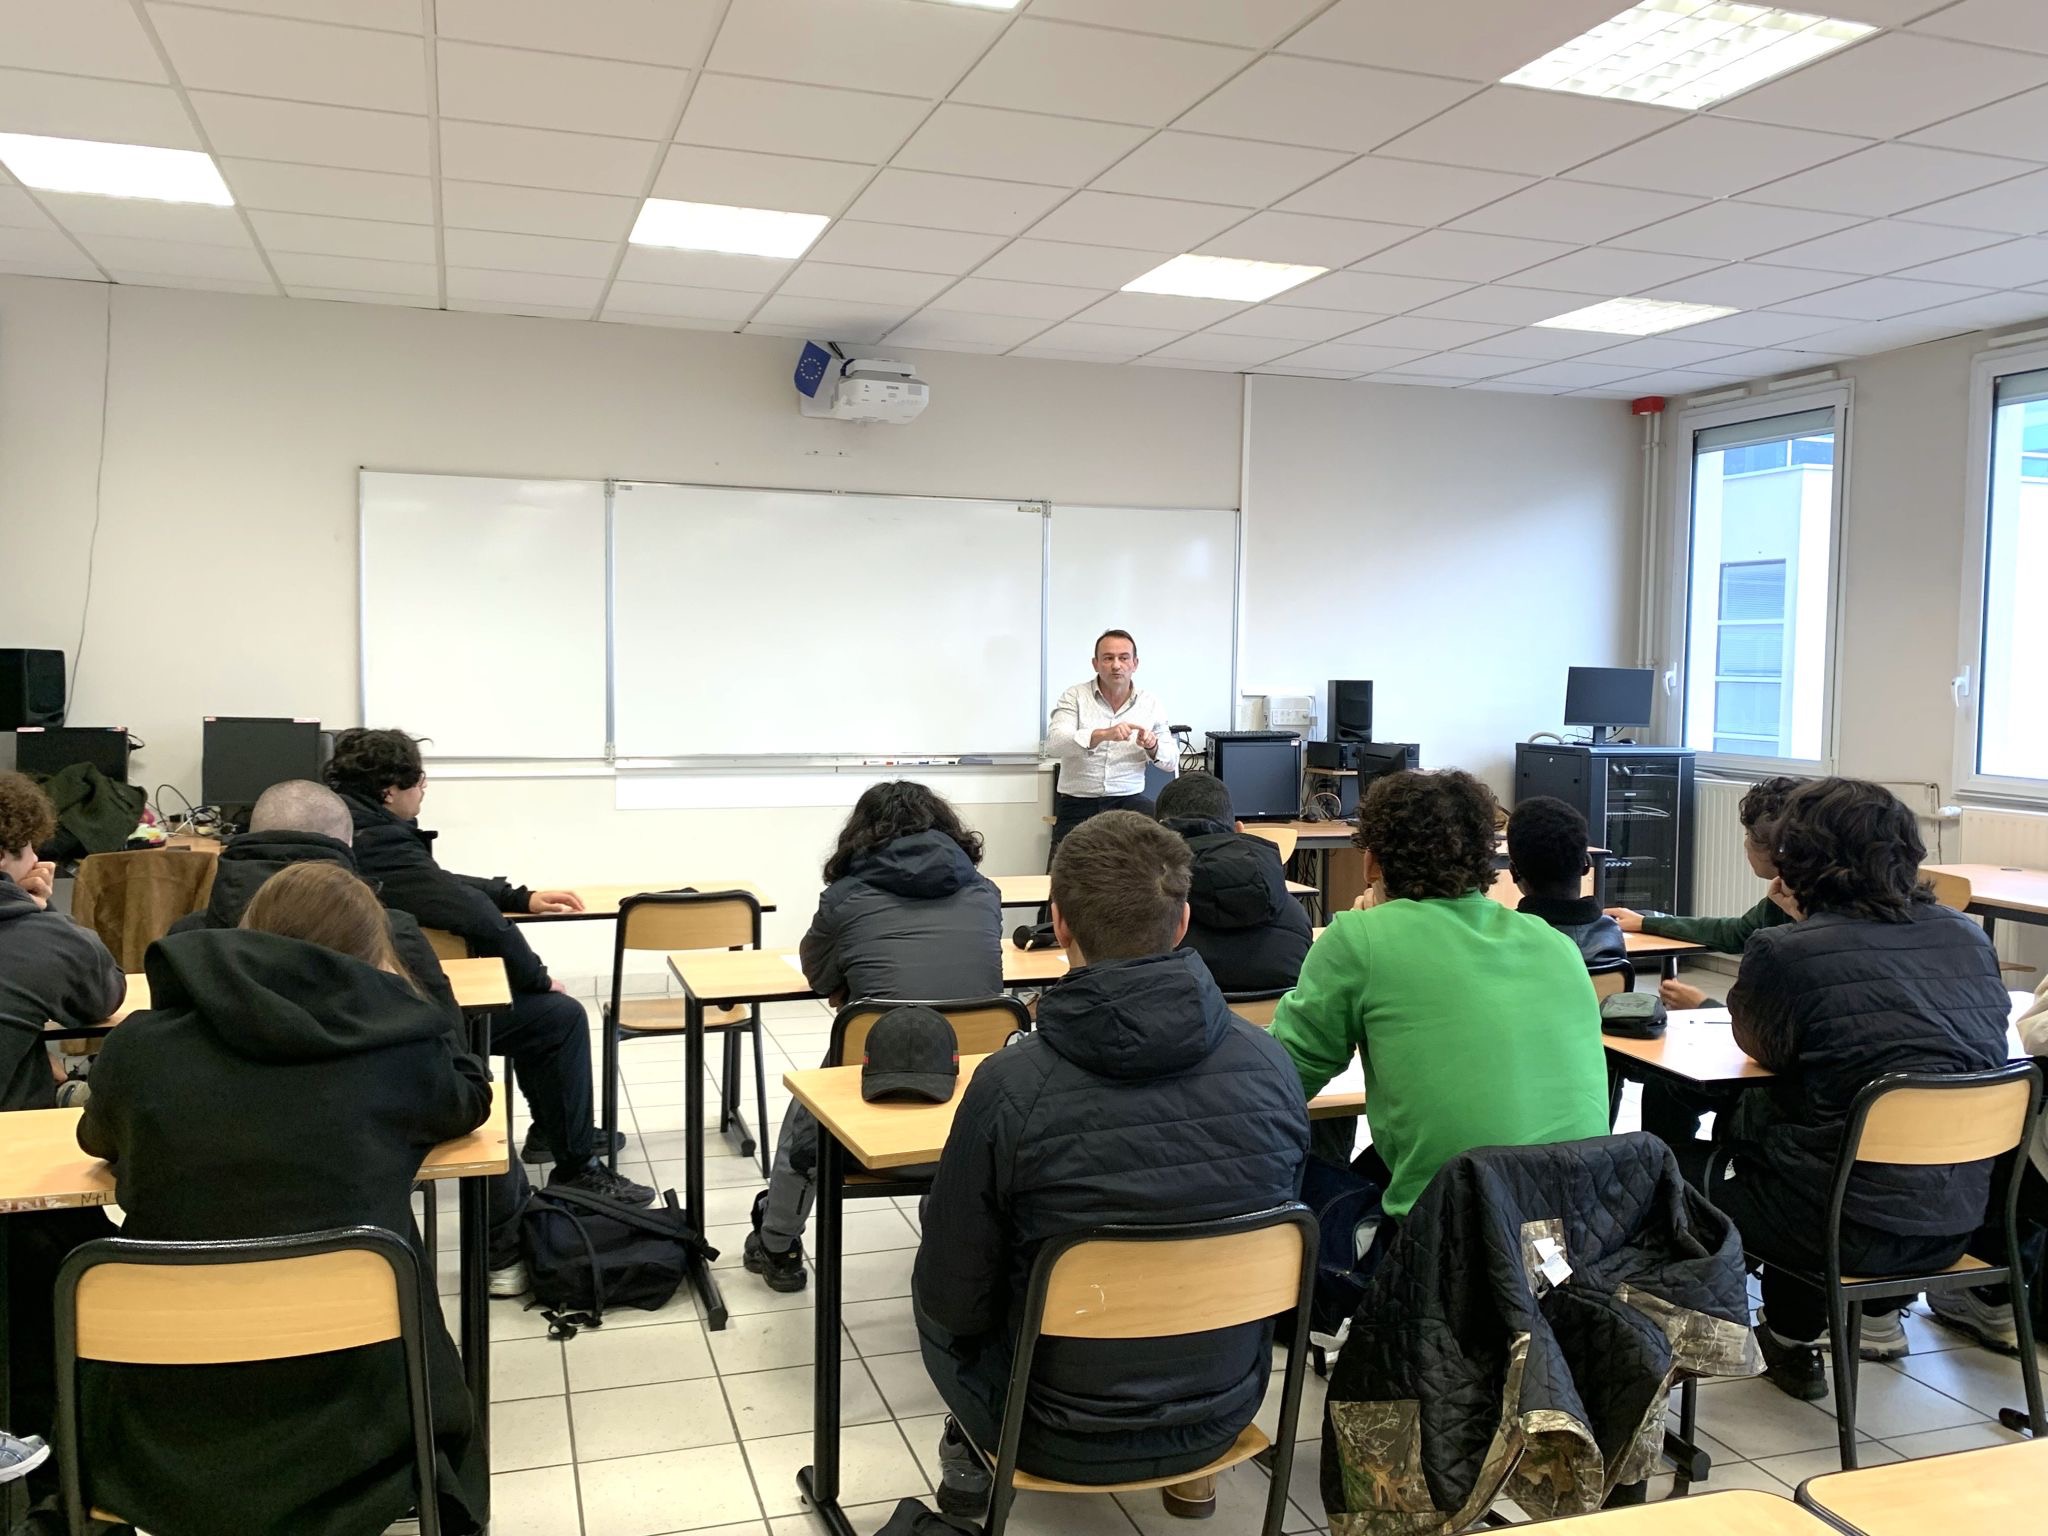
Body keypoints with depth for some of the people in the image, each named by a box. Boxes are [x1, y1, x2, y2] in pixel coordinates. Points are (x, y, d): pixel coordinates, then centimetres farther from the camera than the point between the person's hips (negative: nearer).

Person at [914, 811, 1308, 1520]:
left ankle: (975, 1449, 32)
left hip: (1063, 1440, -3)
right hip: (1223, 1418, 3)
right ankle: (1191, 1470, 32)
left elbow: (951, 1297, -14)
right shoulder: (1270, 1064, -17)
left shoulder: (1010, 1086, -26)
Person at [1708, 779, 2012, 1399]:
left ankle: (1793, 1344, 32)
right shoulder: (1969, 938, 1)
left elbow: (1758, 1047, 1)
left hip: (1856, 1230, -6)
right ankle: (1880, 1317, 41)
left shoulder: (1782, 951, -17)